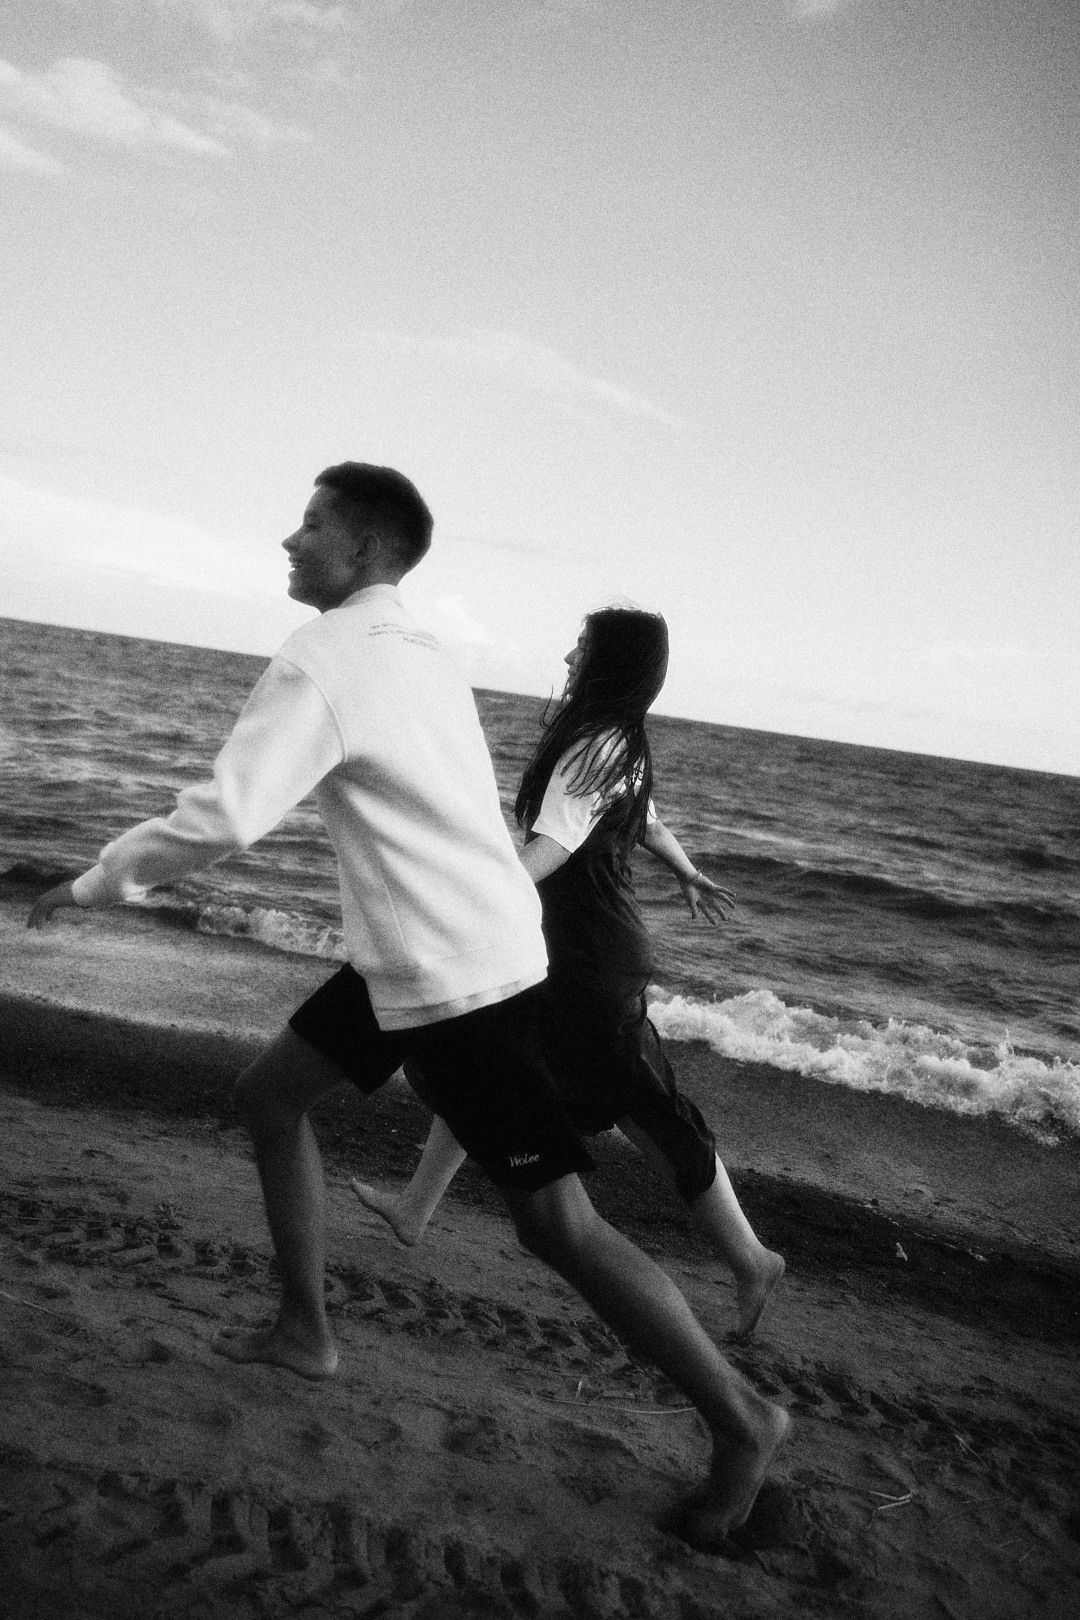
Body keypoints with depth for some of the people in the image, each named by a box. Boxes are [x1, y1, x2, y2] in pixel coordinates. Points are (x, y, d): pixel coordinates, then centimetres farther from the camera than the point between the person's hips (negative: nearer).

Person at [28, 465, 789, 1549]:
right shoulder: (420, 653, 10)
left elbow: (221, 819, -21)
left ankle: (740, 1420, 12)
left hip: (457, 975, -10)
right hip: (411, 957, 10)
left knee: (557, 1225, -4)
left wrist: (99, 882, -7)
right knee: (268, 1094, 18)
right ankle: (303, 1332, 31)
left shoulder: (321, 663, -18)